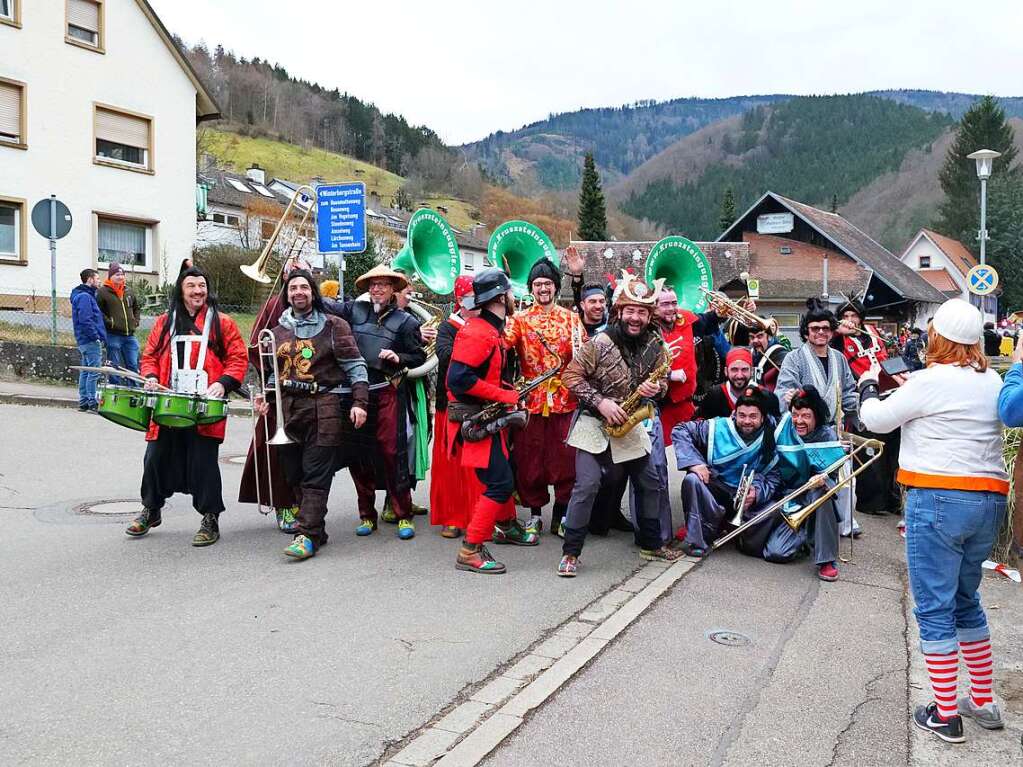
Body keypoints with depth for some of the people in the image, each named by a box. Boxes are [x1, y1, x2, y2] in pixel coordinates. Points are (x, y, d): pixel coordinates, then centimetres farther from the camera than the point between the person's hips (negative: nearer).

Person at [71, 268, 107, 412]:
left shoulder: (85, 295, 20)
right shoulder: (84, 296, -12)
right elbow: (85, 320, -21)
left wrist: (98, 336, 17)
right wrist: (96, 336, -17)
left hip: (84, 341, 11)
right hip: (91, 341, -11)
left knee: (85, 371, 12)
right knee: (94, 372, -10)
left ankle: (83, 402, 17)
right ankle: (92, 403, -10)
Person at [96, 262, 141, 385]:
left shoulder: (129, 291, 15)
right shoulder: (102, 292, -3)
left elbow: (137, 308, 28)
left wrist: (135, 321, 14)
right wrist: (109, 322, -14)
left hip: (130, 335, 6)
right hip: (113, 335, -6)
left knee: (133, 366, 5)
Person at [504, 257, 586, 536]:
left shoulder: (571, 318, 9)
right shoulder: (520, 319, 5)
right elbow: (502, 342, -15)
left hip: (565, 399, 1)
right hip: (531, 400, -1)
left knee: (565, 458, 3)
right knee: (530, 459, 4)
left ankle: (561, 514, 17)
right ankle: (534, 514, 19)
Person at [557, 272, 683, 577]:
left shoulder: (655, 346, -1)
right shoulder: (600, 342, -16)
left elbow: (663, 383, 10)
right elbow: (571, 375, -13)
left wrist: (655, 388, -14)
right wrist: (599, 402, -22)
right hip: (595, 423, -5)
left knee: (649, 484, 11)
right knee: (587, 485, -13)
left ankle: (651, 544, 29)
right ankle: (571, 552, -2)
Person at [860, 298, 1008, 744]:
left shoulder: (932, 380, -13)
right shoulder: (993, 382, 10)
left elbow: (875, 419, -3)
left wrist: (869, 383, 15)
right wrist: (912, 388, 21)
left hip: (939, 500, -8)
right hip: (989, 501, 8)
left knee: (934, 609, 2)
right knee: (966, 601, 21)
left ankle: (945, 716, 8)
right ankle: (984, 703, 30)